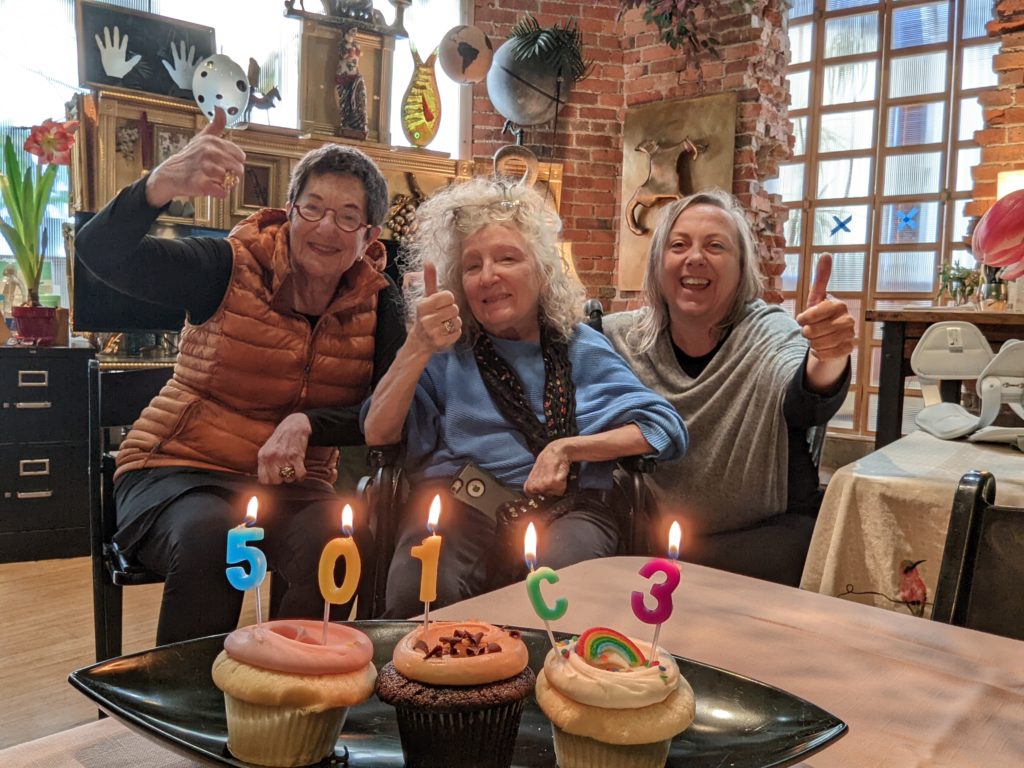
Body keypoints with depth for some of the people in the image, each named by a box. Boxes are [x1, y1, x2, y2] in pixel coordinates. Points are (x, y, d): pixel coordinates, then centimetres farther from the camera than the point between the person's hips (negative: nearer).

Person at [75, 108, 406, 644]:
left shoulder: (378, 305, 1)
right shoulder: (234, 268, -7)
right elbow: (100, 253, -19)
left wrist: (308, 423, -22)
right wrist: (162, 187, -39)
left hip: (292, 486, 2)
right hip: (179, 472, -1)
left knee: (332, 540, -30)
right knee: (209, 534, -33)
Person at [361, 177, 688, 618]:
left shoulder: (580, 348, 17)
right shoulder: (447, 353, 16)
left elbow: (665, 428, 8)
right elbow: (377, 433, 3)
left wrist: (568, 447, -5)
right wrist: (417, 348, -11)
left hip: (564, 510, 1)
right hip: (458, 503, 0)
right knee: (419, 592, -33)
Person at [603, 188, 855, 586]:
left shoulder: (771, 335, -9)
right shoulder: (619, 336, -2)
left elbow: (805, 404, -30)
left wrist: (828, 359, -52)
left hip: (764, 536, -2)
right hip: (649, 535, 3)